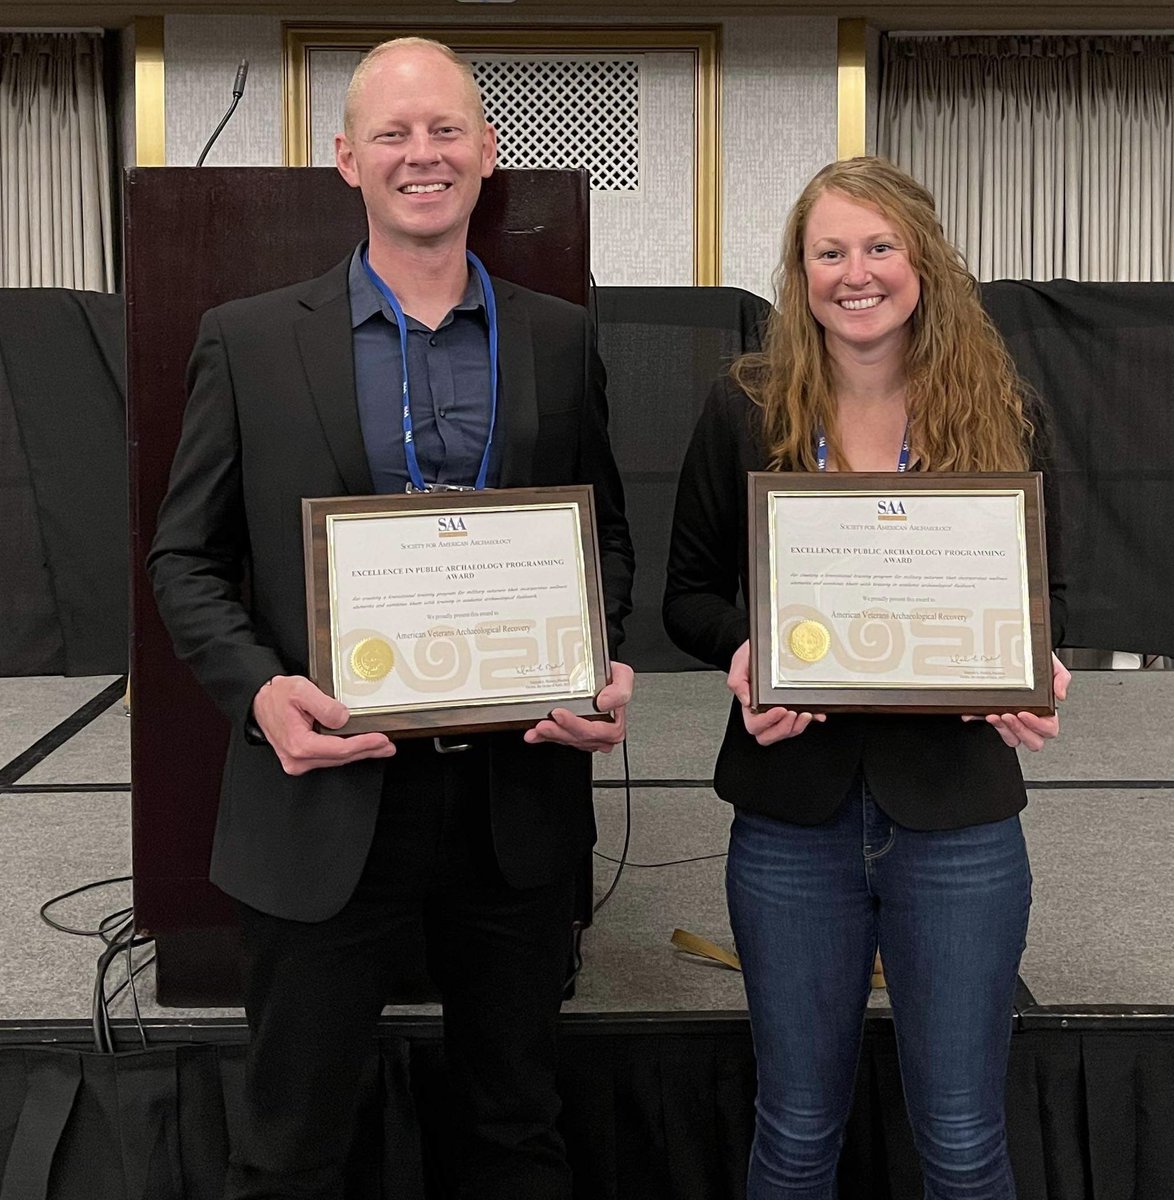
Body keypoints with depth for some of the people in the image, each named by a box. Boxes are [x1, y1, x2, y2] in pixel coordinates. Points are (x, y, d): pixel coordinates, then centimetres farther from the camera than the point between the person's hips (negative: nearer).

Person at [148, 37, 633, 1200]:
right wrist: (261, 690, -16)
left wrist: (600, 664, -7)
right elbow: (187, 558, 2)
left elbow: (604, 529, 11)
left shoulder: (558, 338, 5)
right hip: (326, 796, -1)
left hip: (519, 801, 2)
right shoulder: (248, 340, -1)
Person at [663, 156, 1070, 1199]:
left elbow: (1045, 591, 9)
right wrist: (742, 652, -16)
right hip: (793, 811, 0)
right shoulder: (745, 412, 0)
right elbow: (689, 591, 5)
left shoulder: (999, 411, 1)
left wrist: (1037, 673, -13)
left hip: (958, 812, 0)